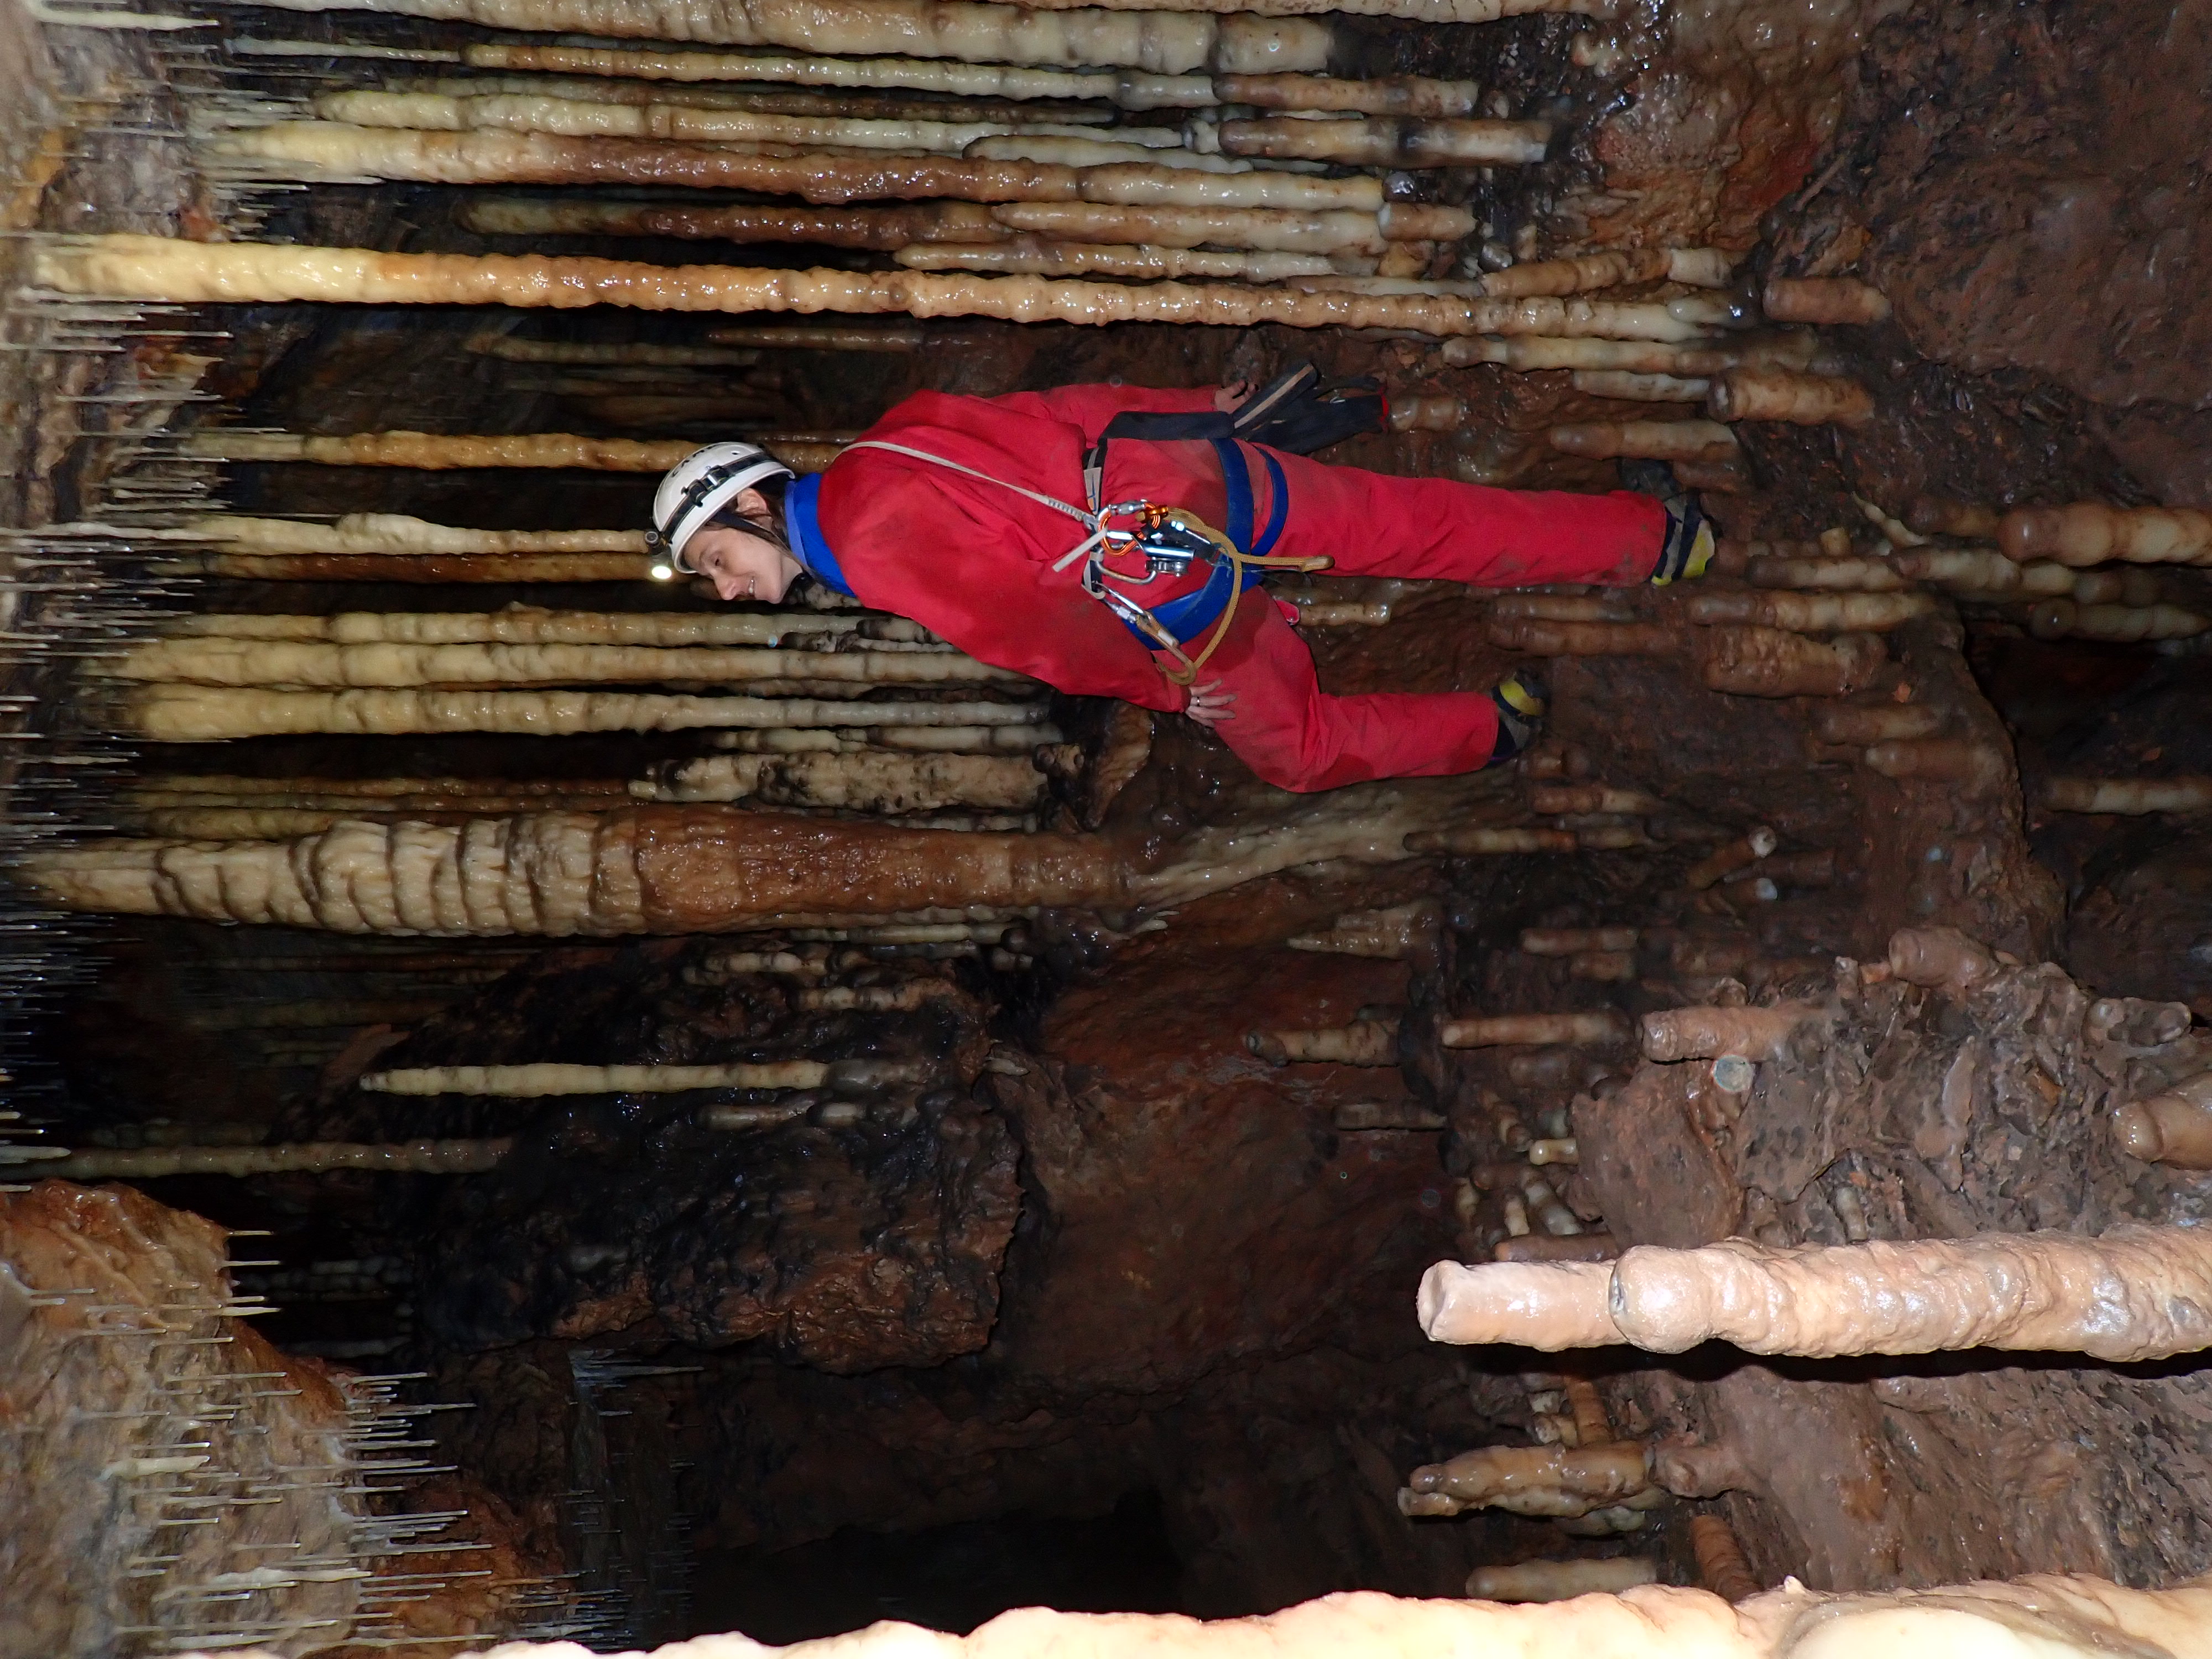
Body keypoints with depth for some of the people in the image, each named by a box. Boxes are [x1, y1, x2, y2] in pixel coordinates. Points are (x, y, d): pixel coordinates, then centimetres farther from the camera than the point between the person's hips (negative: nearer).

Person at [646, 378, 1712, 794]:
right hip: (1207, 470, 7)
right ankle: (1653, 540, 20)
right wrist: (1198, 409, 21)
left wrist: (1164, 685, -5)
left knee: (1296, 748, 17)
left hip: (1185, 606, -7)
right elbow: (1050, 412, 15)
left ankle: (1490, 731, 22)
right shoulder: (893, 441, 12)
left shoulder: (873, 539, -12)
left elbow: (1022, 617, -17)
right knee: (1431, 529, 14)